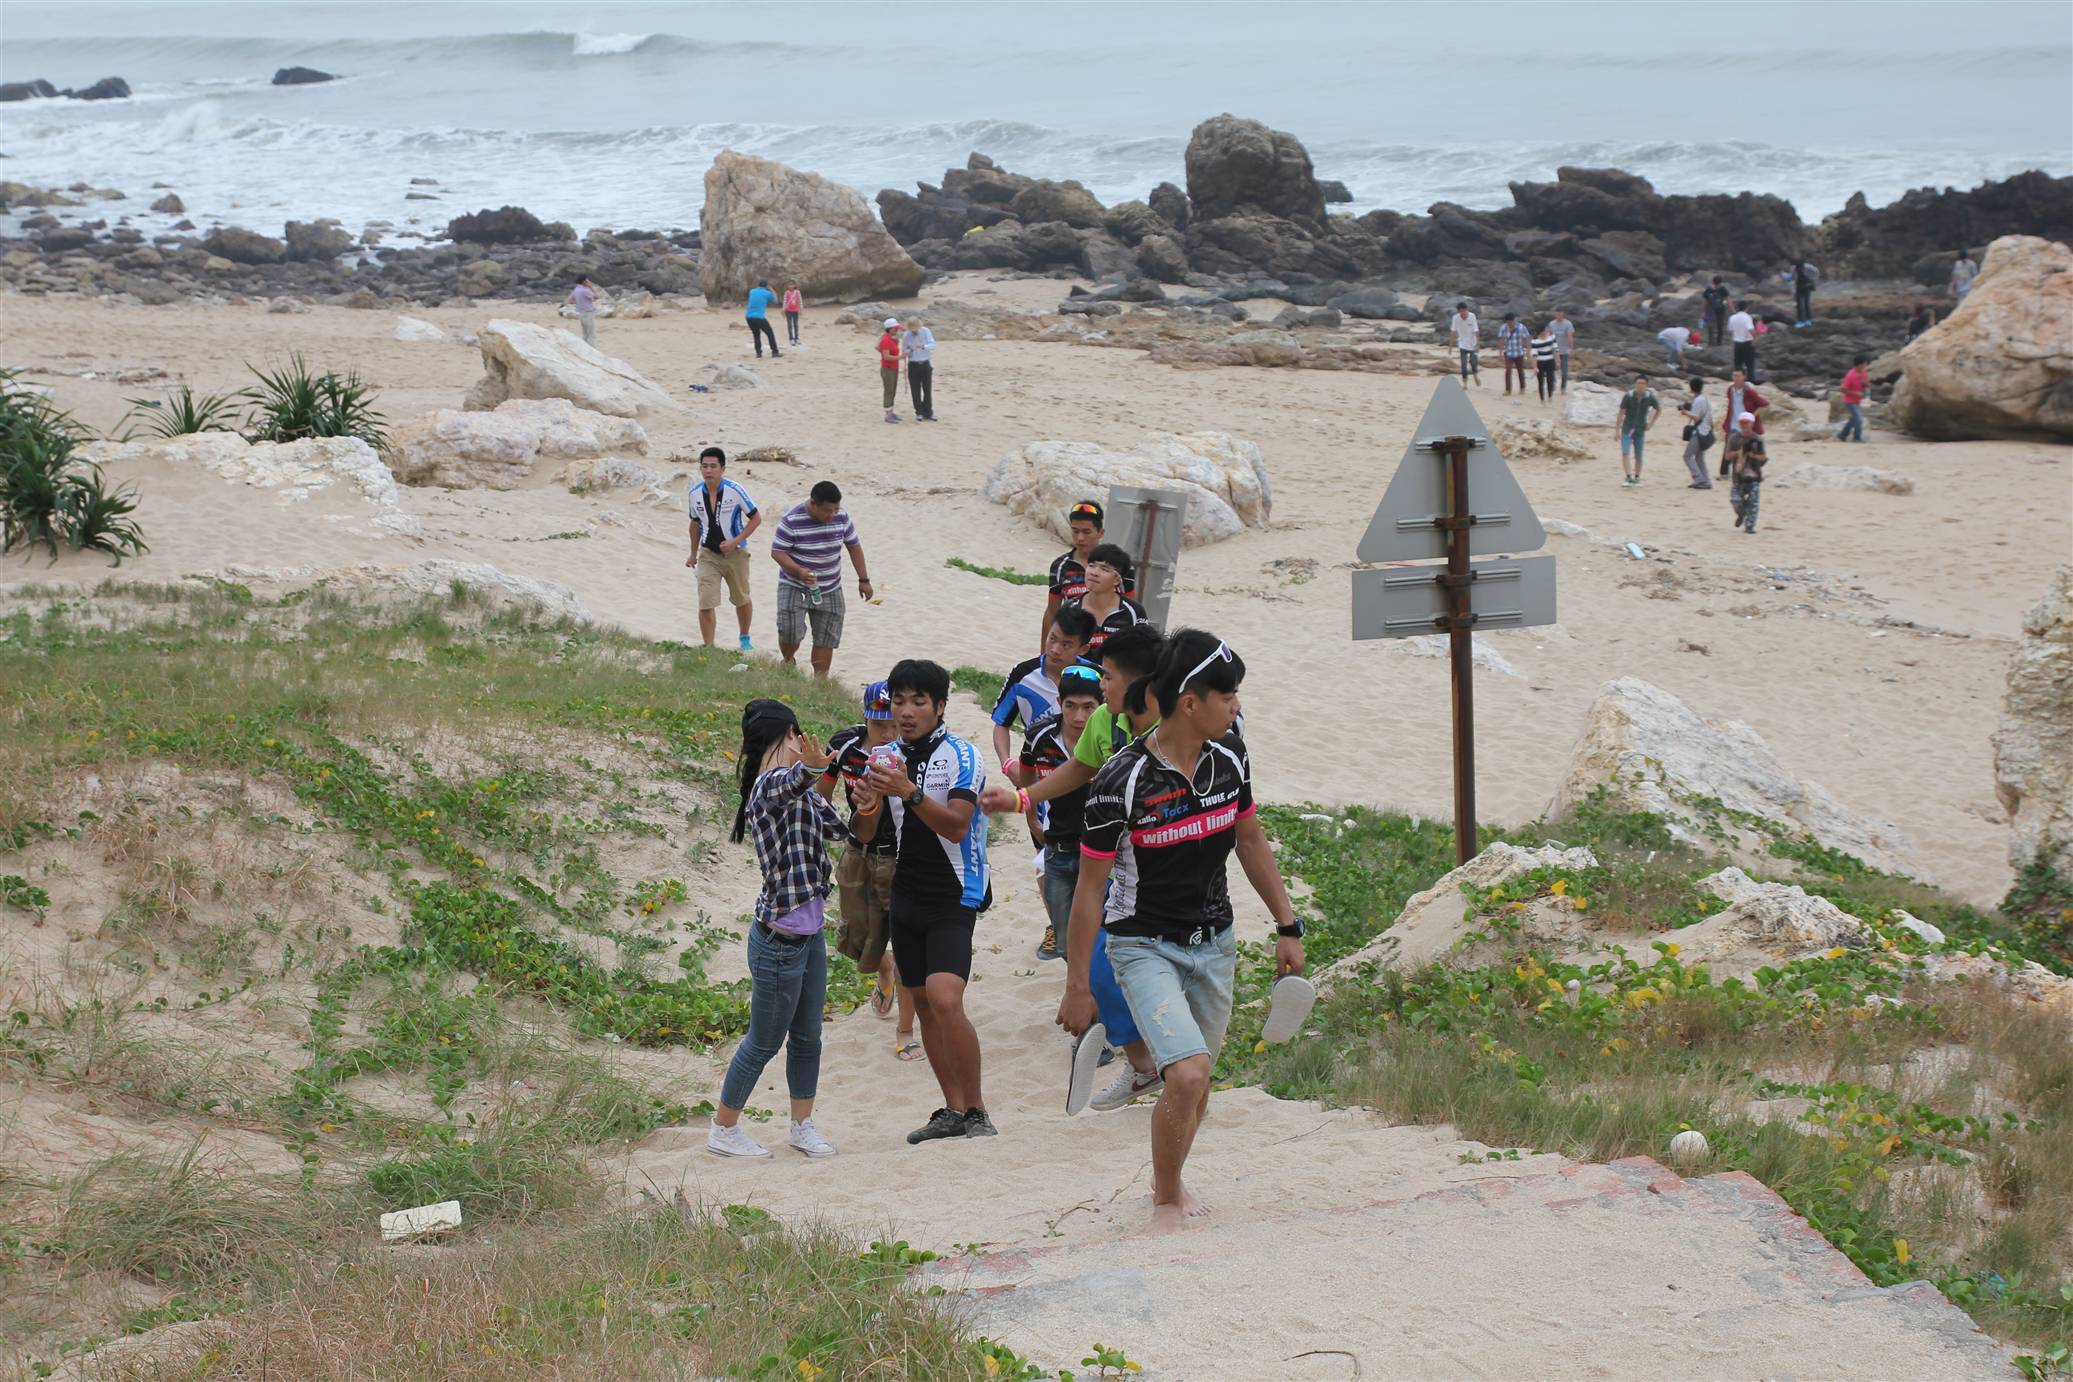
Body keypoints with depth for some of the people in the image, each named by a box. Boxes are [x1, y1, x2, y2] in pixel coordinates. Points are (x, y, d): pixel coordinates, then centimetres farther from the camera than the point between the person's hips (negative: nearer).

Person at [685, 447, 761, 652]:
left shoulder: (735, 491, -17)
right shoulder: (695, 493, -5)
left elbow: (756, 518, -9)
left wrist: (735, 541, -19)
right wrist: (693, 554, 17)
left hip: (735, 553, -2)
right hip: (708, 554, 2)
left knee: (741, 600, 16)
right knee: (706, 604, -11)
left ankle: (745, 638, 40)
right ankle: (708, 648, -5)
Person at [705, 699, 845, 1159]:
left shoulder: (802, 792, 9)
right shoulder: (772, 784, -21)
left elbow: (836, 828, 19)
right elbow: (791, 784, -47)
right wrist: (812, 766, -68)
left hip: (809, 934, 9)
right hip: (780, 940, -9)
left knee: (807, 1035, 17)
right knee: (765, 1040, 5)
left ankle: (803, 1126, 29)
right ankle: (724, 1129, 18)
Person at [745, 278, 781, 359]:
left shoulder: (752, 291, 11)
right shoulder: (767, 293, -2)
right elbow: (775, 300, 17)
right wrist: (772, 290, 26)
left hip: (749, 317, 4)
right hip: (760, 317, -4)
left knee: (756, 335, 21)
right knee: (770, 334, 10)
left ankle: (758, 353, 11)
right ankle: (774, 353, 4)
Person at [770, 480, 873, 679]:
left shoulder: (841, 517, -5)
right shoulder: (792, 520, -19)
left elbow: (854, 546, 8)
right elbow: (777, 551, -16)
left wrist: (864, 580, 7)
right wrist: (798, 571, -32)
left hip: (829, 590, 4)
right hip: (794, 587, -4)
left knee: (826, 639, 4)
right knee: (790, 631, -17)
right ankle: (788, 663, 13)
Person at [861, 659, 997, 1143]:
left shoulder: (961, 757, -9)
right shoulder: (887, 757, 8)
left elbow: (956, 827, -20)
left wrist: (909, 792, -33)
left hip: (953, 898, -7)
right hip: (907, 896, 7)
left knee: (945, 999, -21)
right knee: (922, 1003, 8)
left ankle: (976, 1110, -10)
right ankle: (953, 1110, 16)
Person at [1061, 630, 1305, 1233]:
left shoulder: (1229, 755, -4)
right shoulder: (1122, 781, -21)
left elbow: (1250, 840, 14)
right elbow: (1090, 887, -13)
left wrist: (1287, 926, 16)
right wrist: (1077, 987, -9)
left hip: (1214, 943, 6)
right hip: (1145, 947, -6)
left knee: (1195, 1087, 13)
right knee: (1187, 1076, -20)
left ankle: (1168, 1179, 40)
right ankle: (1166, 1204, 1)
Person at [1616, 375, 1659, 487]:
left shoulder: (1649, 397, -7)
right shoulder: (1628, 396, -12)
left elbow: (1659, 409, 11)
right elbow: (1621, 413, -6)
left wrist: (1650, 424, 7)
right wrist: (1617, 431, -8)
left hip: (1640, 431, 1)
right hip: (1627, 429, -1)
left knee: (1638, 456, 4)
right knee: (1625, 453, -17)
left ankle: (1637, 478, 19)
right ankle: (1628, 477, -20)